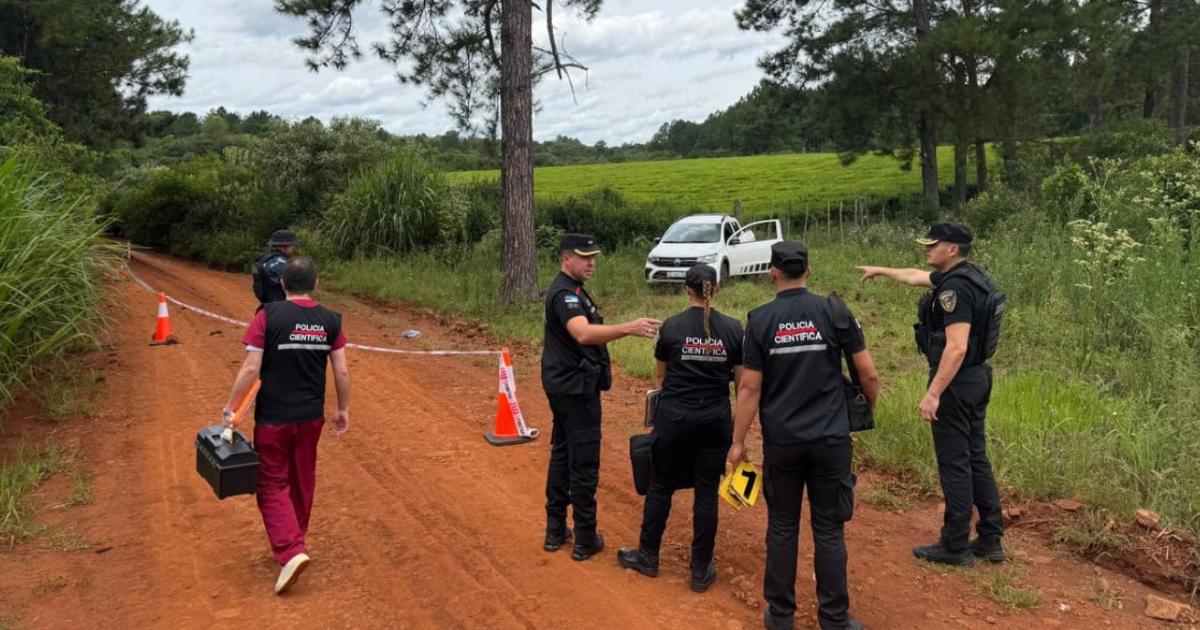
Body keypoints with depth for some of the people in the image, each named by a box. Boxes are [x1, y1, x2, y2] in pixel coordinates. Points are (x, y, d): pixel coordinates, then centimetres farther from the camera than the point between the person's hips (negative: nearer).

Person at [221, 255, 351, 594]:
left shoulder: (268, 316, -12)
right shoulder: (330, 320, -3)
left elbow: (251, 368, -14)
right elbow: (342, 371, -2)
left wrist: (230, 406, -4)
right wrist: (343, 409, 11)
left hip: (273, 417, -4)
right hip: (311, 416, 4)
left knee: (272, 484, 6)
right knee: (303, 481, 20)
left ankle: (291, 551, -8)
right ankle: (293, 539, 36)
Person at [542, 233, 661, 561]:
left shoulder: (570, 289, 14)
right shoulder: (566, 294, -20)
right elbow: (583, 334, -39)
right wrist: (628, 328, -49)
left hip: (565, 385, 11)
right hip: (576, 388, -10)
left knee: (562, 455, 14)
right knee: (584, 463, -2)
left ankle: (555, 530, 23)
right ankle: (585, 540, 6)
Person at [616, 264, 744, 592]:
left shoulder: (672, 326, -4)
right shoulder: (732, 329, -3)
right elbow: (742, 380, 2)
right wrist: (738, 416, 16)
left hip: (674, 417, -1)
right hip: (715, 419, 1)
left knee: (661, 486, 13)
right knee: (706, 492, 8)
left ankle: (648, 557, 27)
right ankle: (701, 570, 15)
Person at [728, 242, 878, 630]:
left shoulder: (760, 320, -4)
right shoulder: (834, 312, -4)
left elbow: (750, 388, -4)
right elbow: (868, 373, -1)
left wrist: (738, 442, 3)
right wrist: (870, 408, 19)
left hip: (781, 441, 0)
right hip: (831, 439, 0)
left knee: (782, 528, 12)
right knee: (829, 530, 8)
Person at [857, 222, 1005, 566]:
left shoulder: (955, 288, -21)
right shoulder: (965, 277, 10)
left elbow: (957, 347, -28)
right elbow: (916, 277, 29)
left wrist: (933, 393, -28)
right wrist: (881, 271, 40)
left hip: (955, 382, -10)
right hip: (977, 378, 10)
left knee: (954, 463, -1)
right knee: (976, 458, 15)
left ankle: (955, 546, 8)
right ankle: (991, 540, 23)